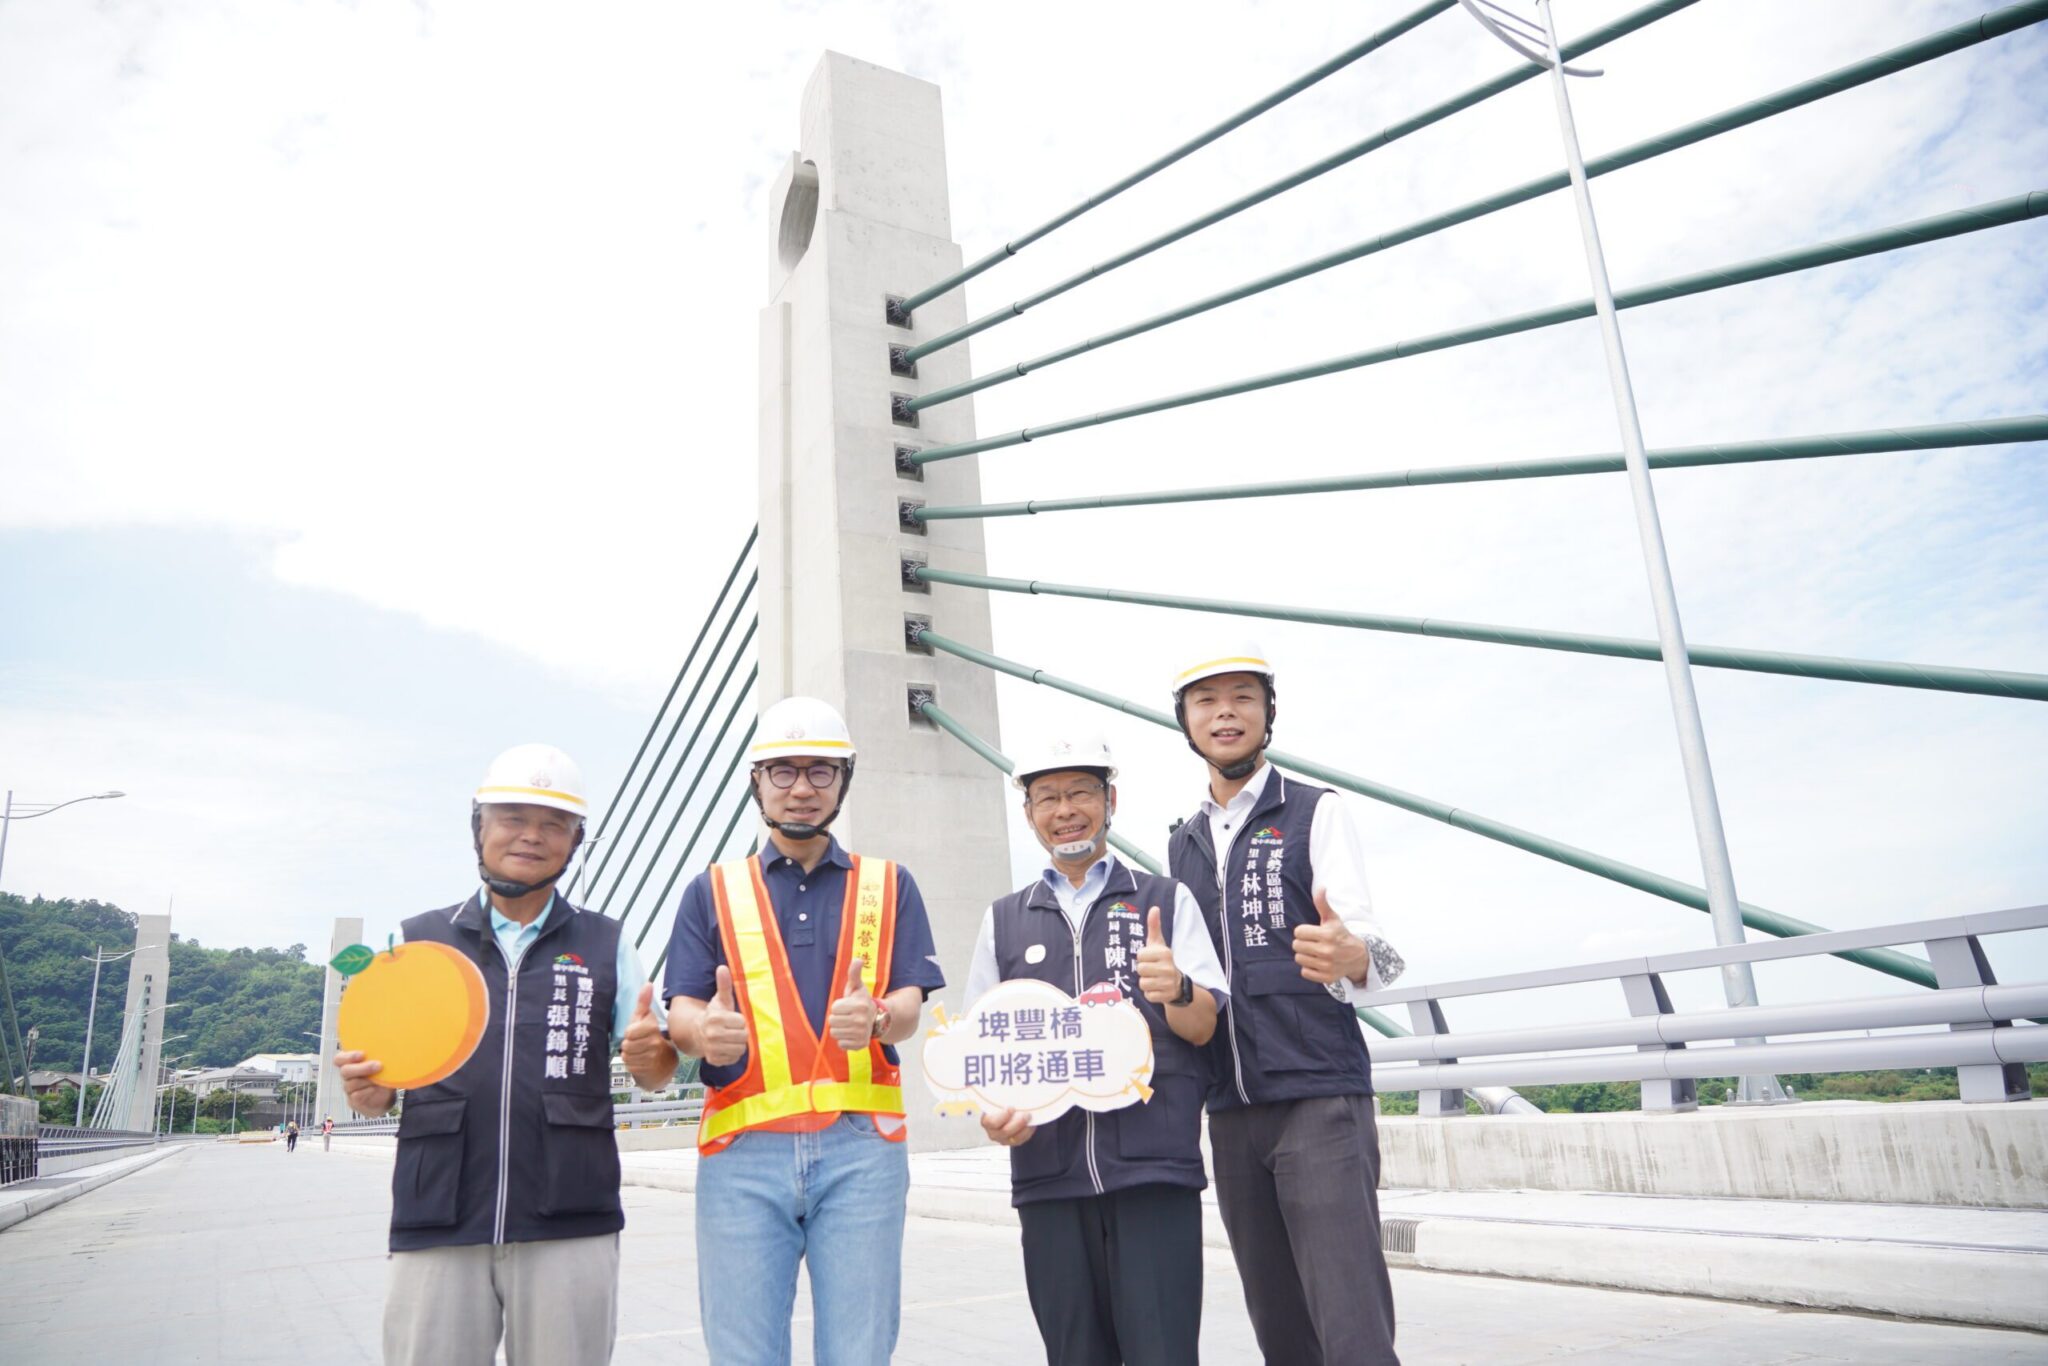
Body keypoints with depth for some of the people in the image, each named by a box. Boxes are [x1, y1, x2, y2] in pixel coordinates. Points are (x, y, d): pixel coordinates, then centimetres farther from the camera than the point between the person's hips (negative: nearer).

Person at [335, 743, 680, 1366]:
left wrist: (651, 1054, -12)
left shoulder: (607, 945, 10)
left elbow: (655, 1073, 11)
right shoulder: (417, 940, 11)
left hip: (570, 1228, 0)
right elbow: (376, 1083, 15)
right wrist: (367, 1091, -8)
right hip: (437, 1226, 1)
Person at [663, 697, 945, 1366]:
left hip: (860, 1143, 0)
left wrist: (874, 1019, -21)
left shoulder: (889, 885, 12)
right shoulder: (713, 891, 12)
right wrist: (706, 1030, -21)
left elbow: (910, 1004, 2)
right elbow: (682, 1012, 3)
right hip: (744, 1148, 0)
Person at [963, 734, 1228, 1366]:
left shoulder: (1166, 900, 9)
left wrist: (1176, 989, -20)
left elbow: (1203, 1027, 2)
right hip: (1049, 1174, 2)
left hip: (1155, 1170, -2)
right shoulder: (1003, 921, 16)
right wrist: (992, 1111, -6)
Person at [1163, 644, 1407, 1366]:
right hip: (1230, 1111, 5)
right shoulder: (1181, 845, 15)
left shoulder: (1316, 811, 0)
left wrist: (1351, 956, -34)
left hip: (1319, 1097, -5)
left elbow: (1368, 943, -12)